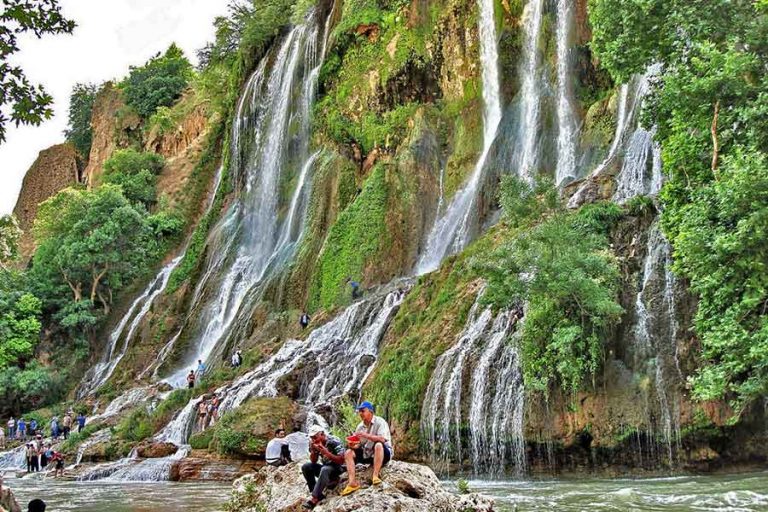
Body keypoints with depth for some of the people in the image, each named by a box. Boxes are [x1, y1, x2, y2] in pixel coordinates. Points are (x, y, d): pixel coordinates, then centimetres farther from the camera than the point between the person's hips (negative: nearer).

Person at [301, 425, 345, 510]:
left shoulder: (334, 442, -20)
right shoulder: (315, 443, -3)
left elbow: (341, 461, -23)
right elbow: (313, 461, 3)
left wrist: (327, 453, -34)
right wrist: (313, 450, -17)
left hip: (337, 468, -7)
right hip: (325, 467, 7)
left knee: (325, 469, -37)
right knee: (305, 467, -13)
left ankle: (314, 498, -38)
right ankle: (317, 494, -17)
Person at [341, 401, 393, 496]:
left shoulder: (380, 422, -11)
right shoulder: (360, 426, 7)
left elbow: (382, 439, -26)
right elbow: (358, 446, 7)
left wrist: (366, 435, -31)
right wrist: (352, 445, -16)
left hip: (383, 454, -6)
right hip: (366, 454, 6)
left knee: (378, 445, -38)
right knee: (348, 453, -10)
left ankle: (375, 475, -33)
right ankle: (352, 482, -22)